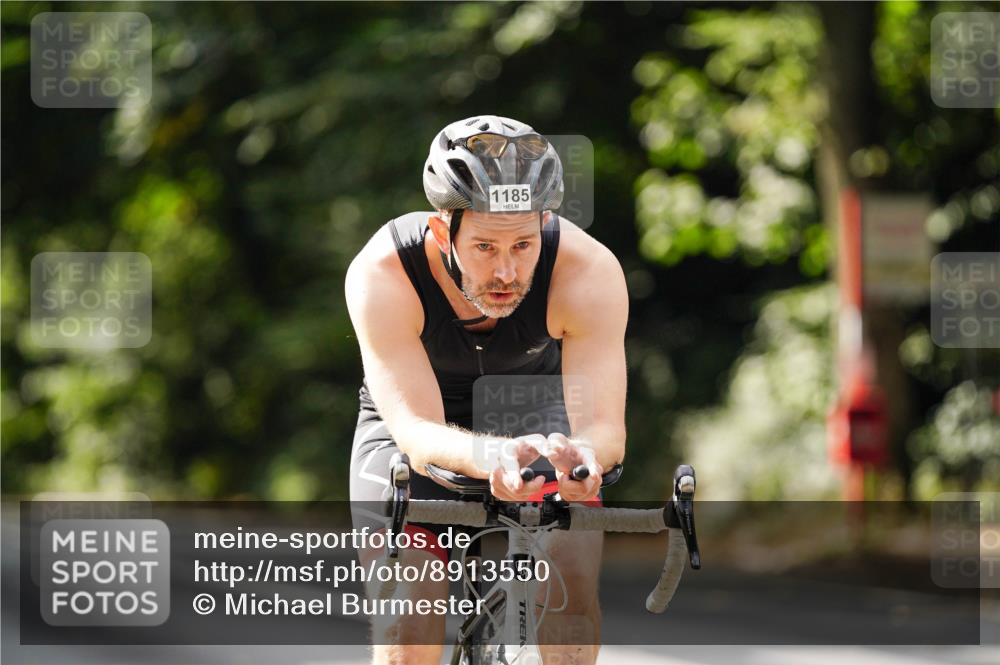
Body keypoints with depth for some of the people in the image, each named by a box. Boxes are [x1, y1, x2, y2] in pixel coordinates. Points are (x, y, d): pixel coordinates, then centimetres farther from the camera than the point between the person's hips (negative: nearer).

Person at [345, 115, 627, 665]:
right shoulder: (382, 274, -34)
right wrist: (490, 459, -63)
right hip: (414, 432, -1)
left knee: (572, 575, -25)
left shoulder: (590, 272, -32)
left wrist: (580, 453, -61)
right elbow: (418, 432, -40)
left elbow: (606, 427, -35)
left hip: (537, 418, 1)